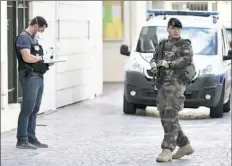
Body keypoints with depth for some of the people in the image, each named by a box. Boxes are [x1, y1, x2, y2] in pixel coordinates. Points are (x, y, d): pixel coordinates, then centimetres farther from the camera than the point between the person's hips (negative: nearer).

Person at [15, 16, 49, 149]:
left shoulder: (34, 38, 19)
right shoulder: (24, 38, -11)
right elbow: (27, 58, -24)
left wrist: (46, 60, 6)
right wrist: (40, 58, -7)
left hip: (39, 77, 10)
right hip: (29, 77, -10)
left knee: (34, 110, 10)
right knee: (27, 110, -8)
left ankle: (31, 138, 14)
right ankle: (22, 140, -4)